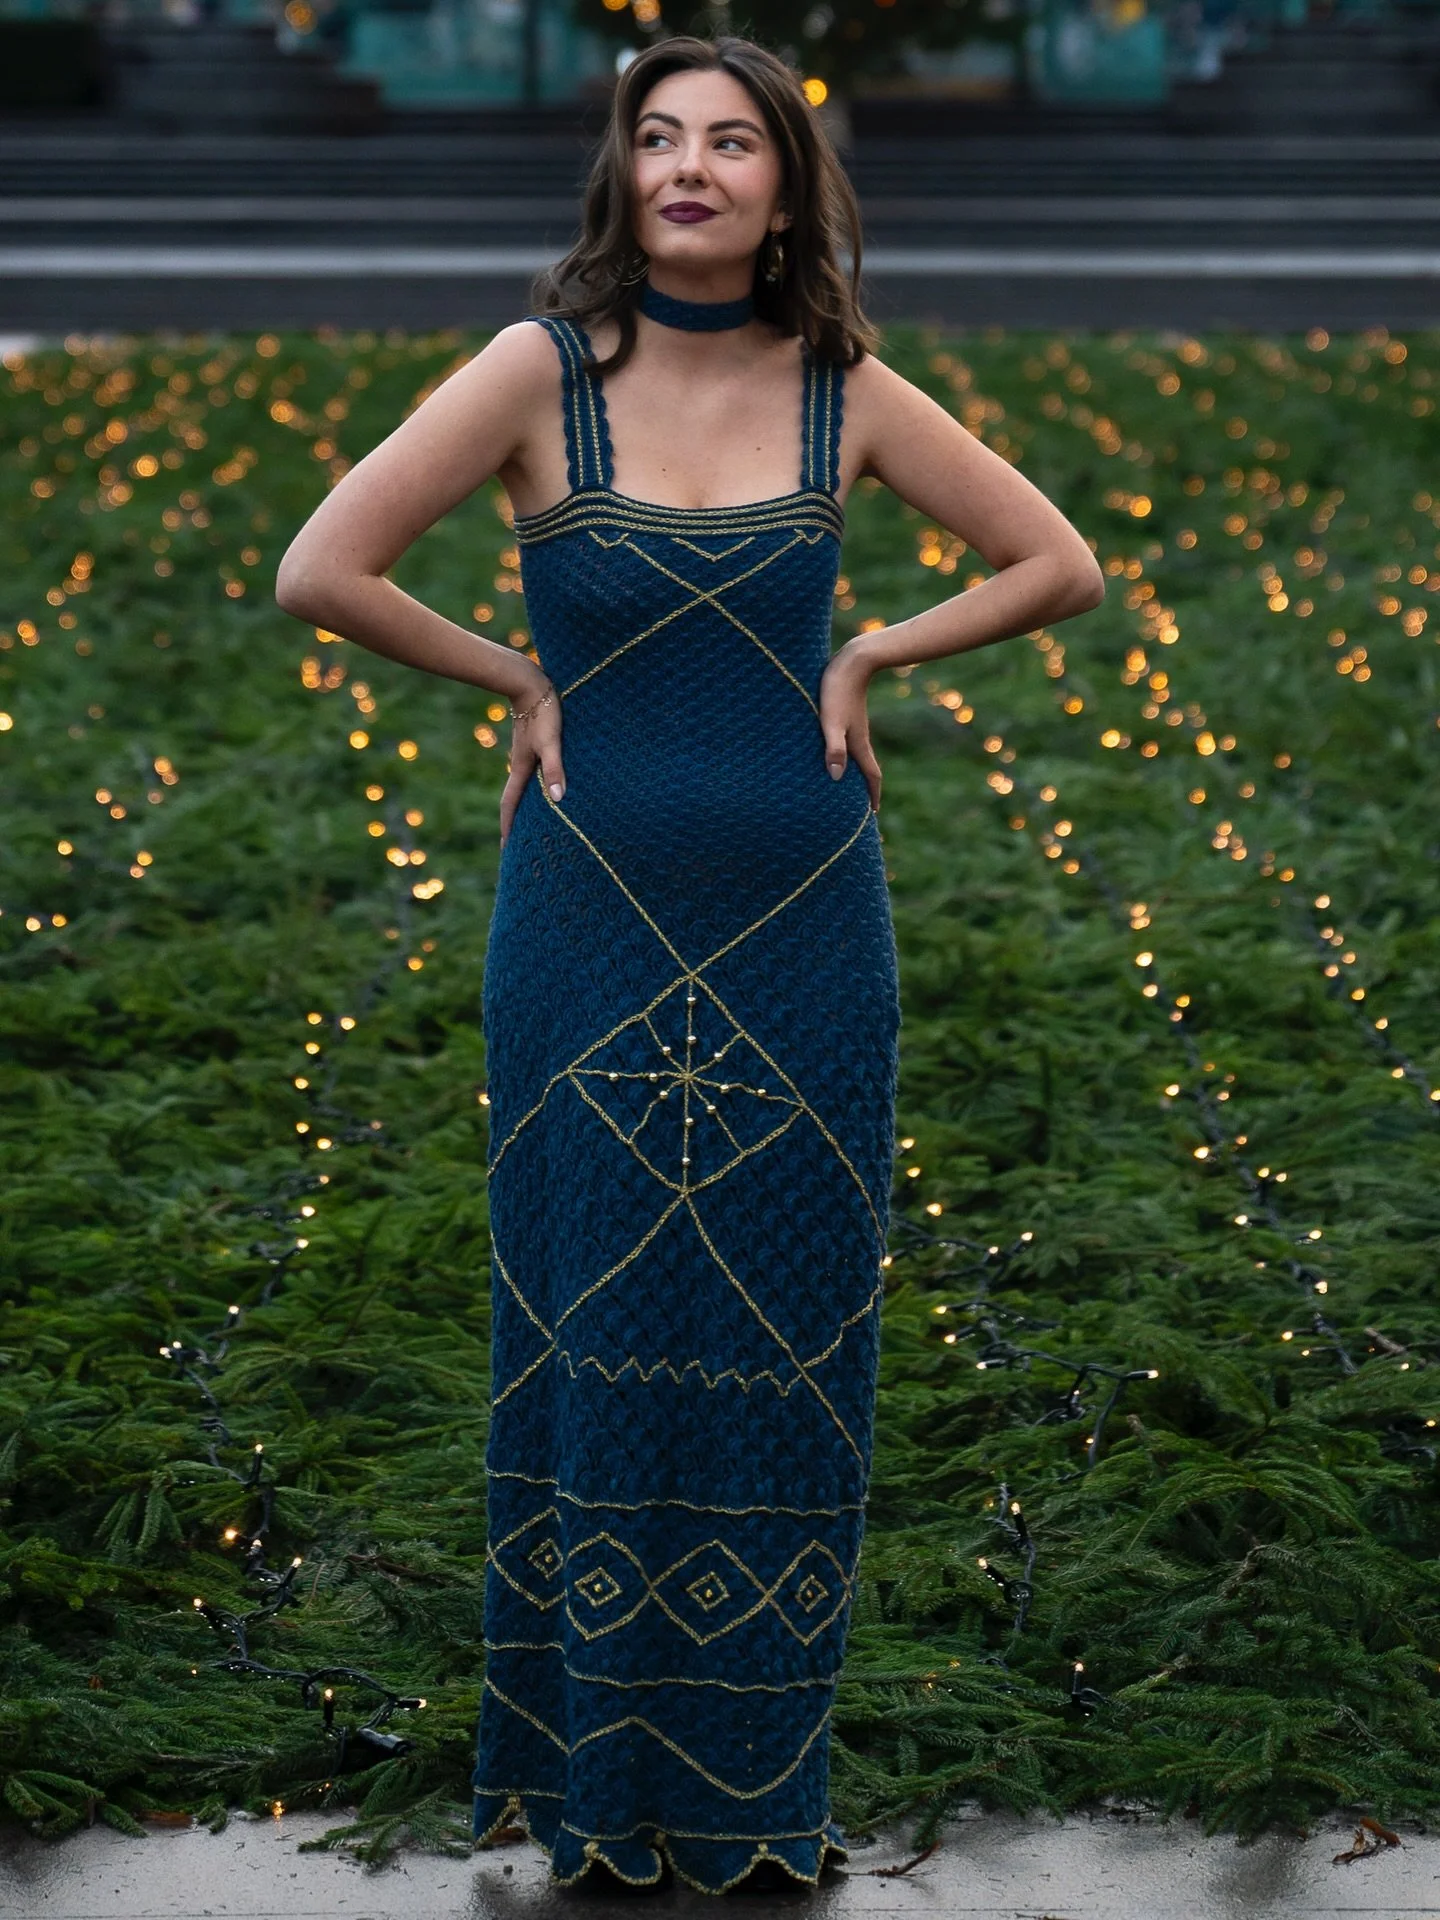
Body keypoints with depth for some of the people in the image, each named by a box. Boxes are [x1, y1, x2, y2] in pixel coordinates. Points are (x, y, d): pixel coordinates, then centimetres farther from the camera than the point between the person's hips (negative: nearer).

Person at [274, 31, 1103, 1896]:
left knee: (783, 1339, 8)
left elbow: (1060, 566, 10)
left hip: (802, 931, 2)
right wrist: (518, 679, -5)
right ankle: (597, 1769, 21)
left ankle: (758, 1778, 22)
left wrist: (870, 656, 2)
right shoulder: (544, 369, -6)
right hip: (592, 923, -2)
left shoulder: (845, 391, 1)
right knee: (597, 1331, 6)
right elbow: (320, 570, -11)